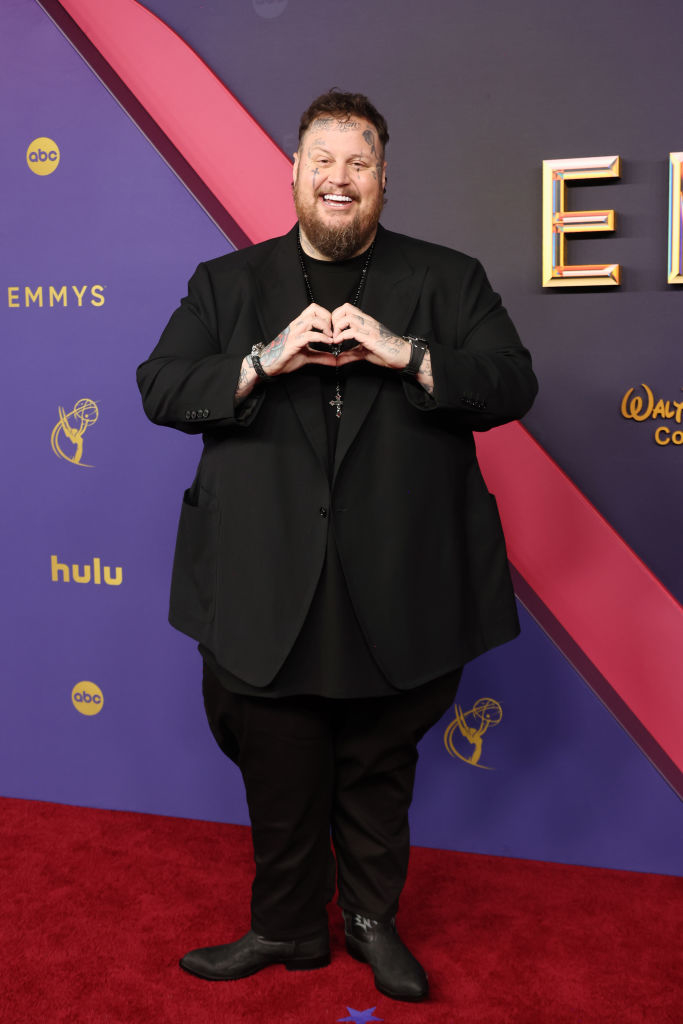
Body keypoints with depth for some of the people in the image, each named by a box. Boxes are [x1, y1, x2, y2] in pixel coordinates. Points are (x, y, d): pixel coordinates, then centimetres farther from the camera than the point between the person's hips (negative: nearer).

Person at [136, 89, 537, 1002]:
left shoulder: (448, 280, 6)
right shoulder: (226, 283, 8)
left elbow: (513, 385, -3)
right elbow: (161, 390, -1)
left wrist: (403, 354, -17)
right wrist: (267, 360, -17)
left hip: (397, 598, 0)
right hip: (268, 597, 1)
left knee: (379, 774, 16)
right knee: (280, 780, 14)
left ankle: (374, 919, 39)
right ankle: (286, 928, 36)